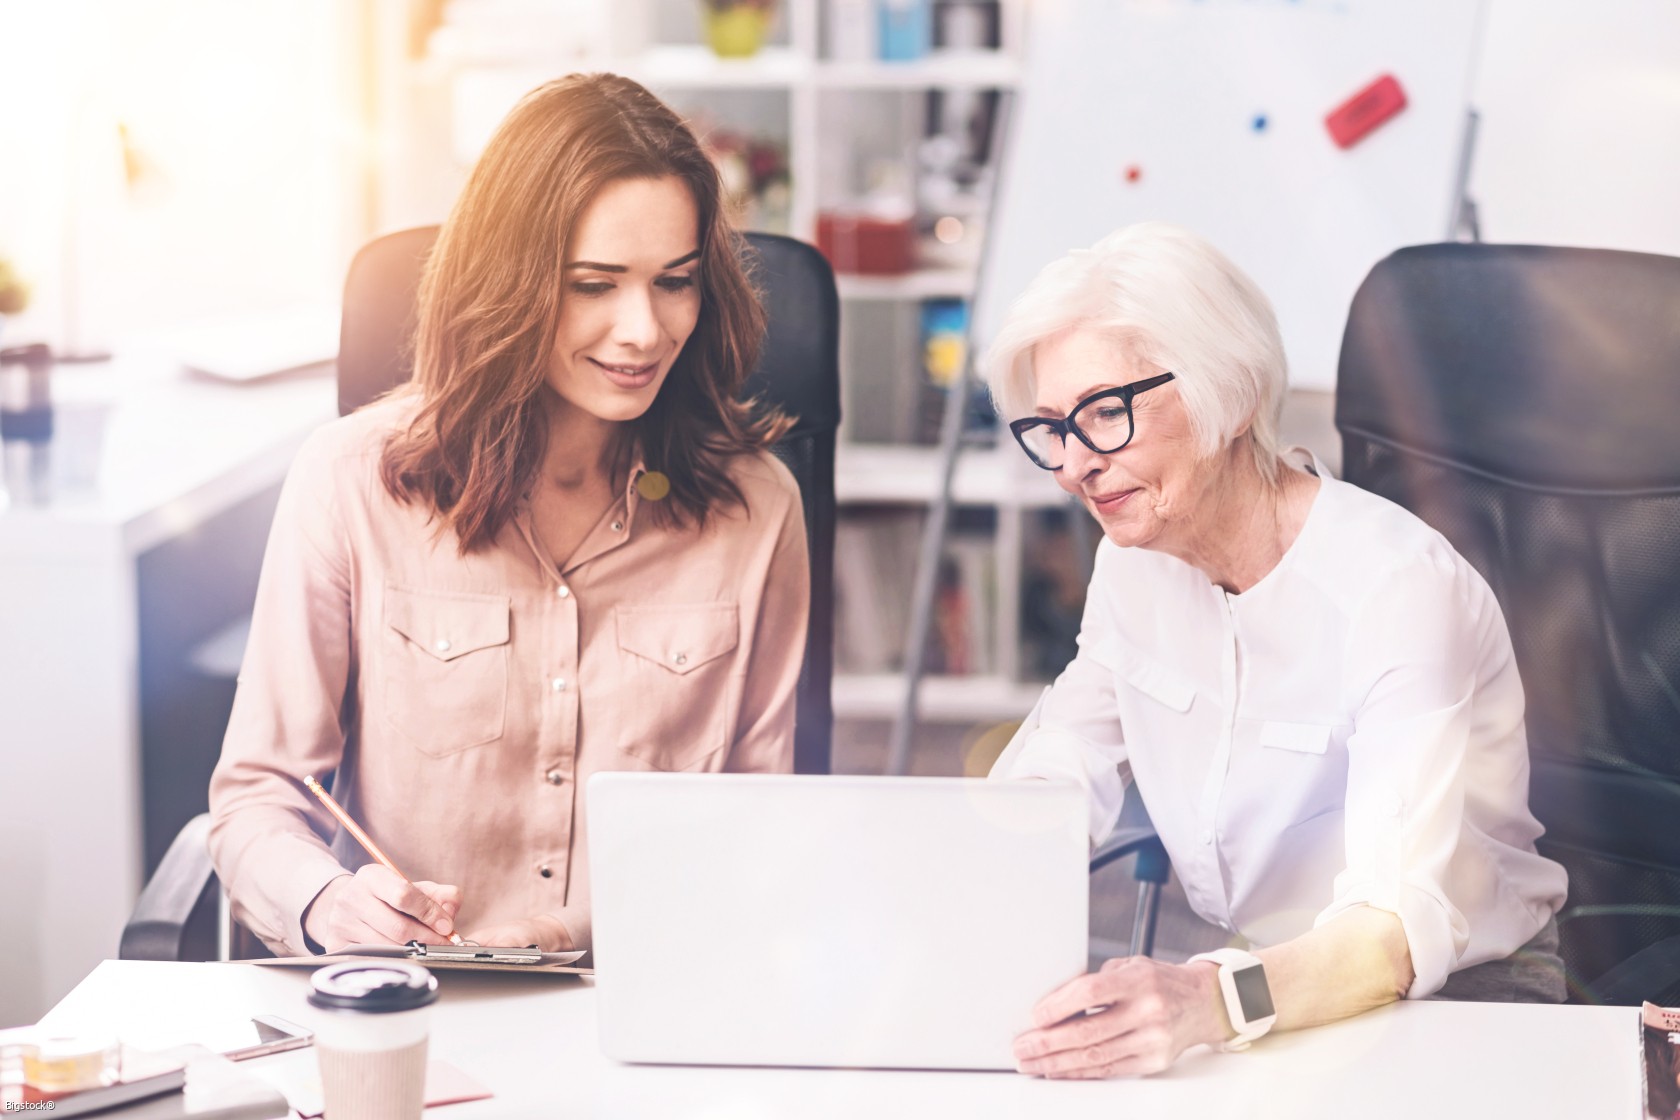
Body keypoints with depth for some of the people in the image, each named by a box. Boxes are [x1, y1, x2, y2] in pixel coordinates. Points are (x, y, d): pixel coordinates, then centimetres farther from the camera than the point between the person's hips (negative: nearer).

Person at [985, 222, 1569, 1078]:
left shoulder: (1398, 588, -23)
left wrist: (1208, 1002, -53)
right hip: (1235, 970, 6)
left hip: (1457, 989, -6)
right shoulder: (1137, 560, 0)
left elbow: (1402, 926, -34)